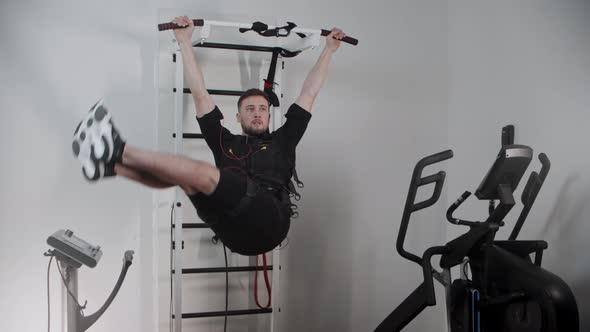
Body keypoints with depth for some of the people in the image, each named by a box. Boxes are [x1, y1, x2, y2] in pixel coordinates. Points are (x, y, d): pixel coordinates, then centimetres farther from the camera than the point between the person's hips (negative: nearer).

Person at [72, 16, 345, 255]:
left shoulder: (281, 141, 24)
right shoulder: (225, 142, 26)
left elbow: (308, 94, 27)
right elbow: (200, 95, 25)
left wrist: (329, 49, 31)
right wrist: (185, 42, 25)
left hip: (268, 222, -3)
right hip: (235, 233, 3)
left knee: (202, 172, -23)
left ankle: (119, 153, -18)